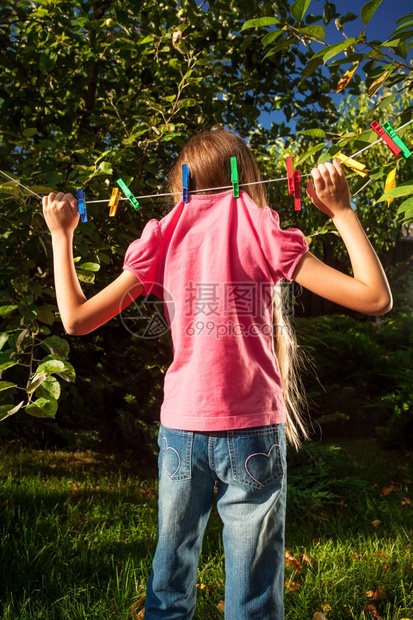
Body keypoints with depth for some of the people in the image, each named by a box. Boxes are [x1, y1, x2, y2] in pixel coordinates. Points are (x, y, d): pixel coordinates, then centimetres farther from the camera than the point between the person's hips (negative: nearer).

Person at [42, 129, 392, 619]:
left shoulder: (164, 239, 3)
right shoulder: (262, 232, -3)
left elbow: (76, 319, 4)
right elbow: (376, 298, -5)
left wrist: (61, 235, 15)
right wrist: (341, 210, 3)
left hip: (181, 430, 3)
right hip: (253, 431, -2)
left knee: (170, 576, 22)